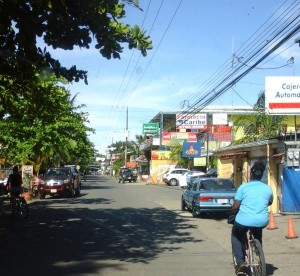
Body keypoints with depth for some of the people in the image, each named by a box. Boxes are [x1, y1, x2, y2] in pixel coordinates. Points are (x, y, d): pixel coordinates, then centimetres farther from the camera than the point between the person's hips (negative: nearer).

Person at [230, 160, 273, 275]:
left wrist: (232, 214, 16)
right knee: (258, 236, 36)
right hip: (262, 222, 3)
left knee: (236, 236, 26)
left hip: (244, 221, -3)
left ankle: (239, 261, 10)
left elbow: (235, 207, -5)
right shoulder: (268, 189, 7)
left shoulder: (243, 187, -2)